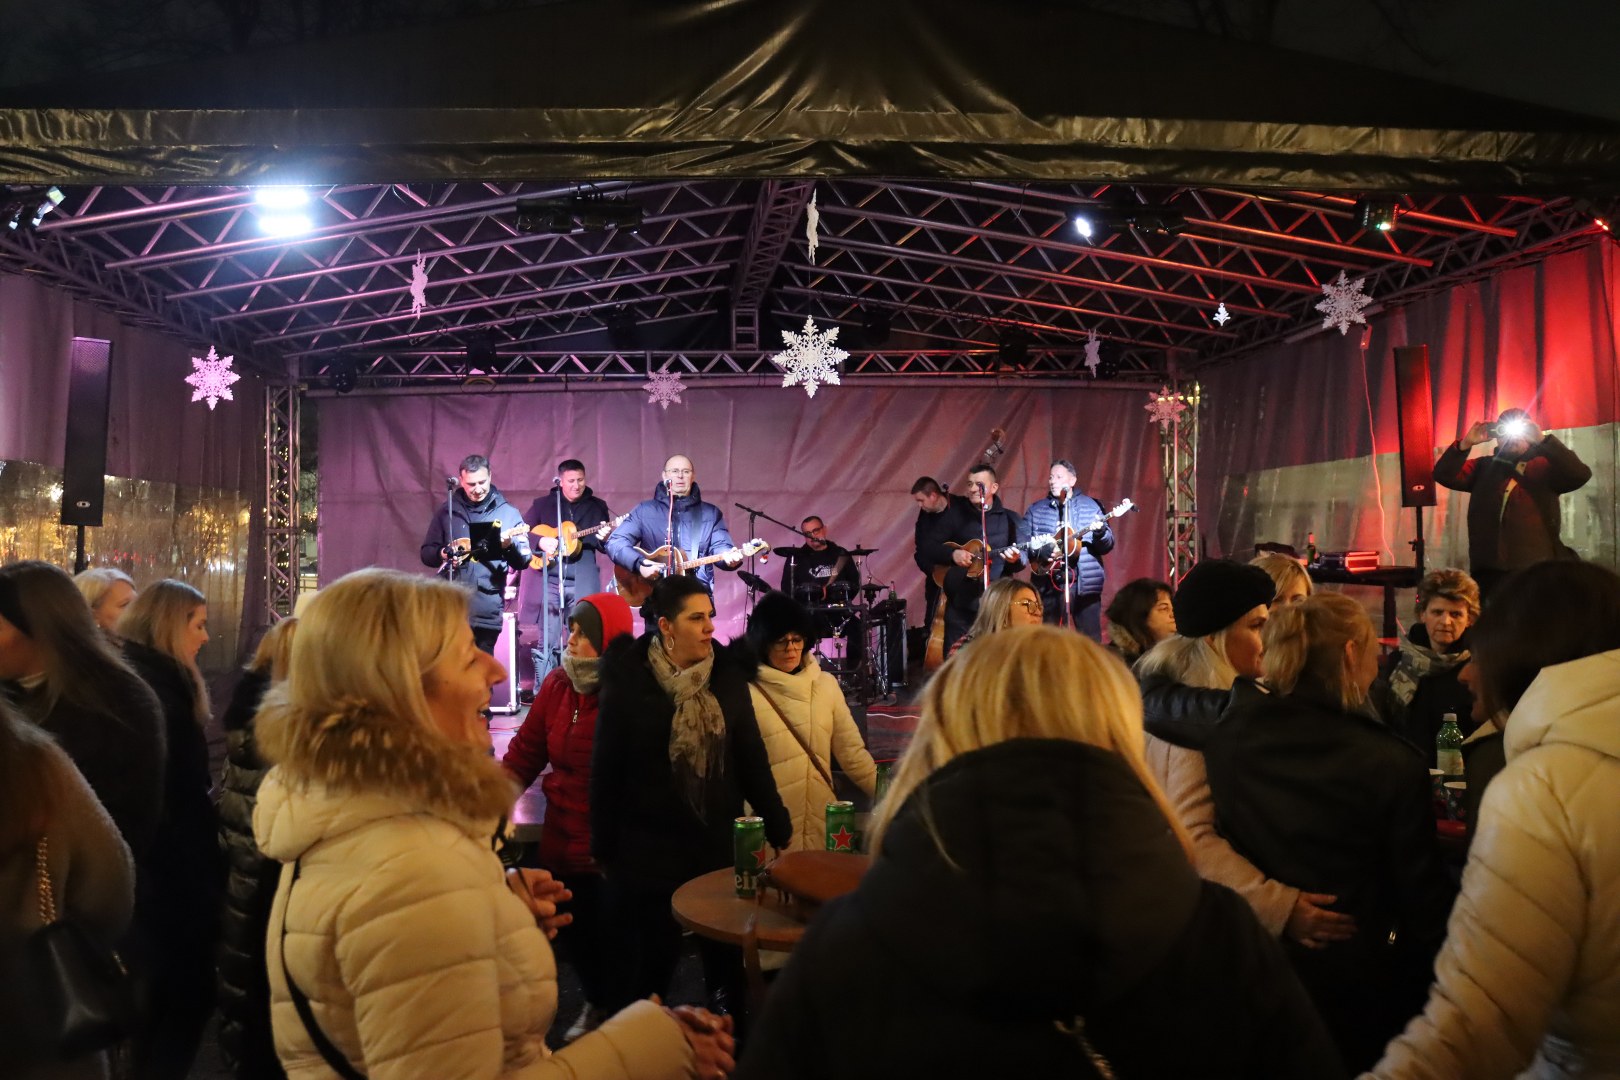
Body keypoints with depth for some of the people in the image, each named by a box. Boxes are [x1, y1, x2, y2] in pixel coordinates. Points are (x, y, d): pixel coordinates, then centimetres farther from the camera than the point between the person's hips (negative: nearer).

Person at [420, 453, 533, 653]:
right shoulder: (447, 512, 9)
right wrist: (442, 554, -9)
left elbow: (523, 561, 1)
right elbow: (426, 552, 13)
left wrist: (510, 546, -20)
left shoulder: (508, 513, 5)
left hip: (488, 608, -1)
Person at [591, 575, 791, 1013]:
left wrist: (778, 825, 5)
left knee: (729, 954, 10)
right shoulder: (628, 680, -10)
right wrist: (603, 846, -1)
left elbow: (751, 755, 4)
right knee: (650, 960, 10)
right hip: (650, 846, -3)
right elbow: (607, 768, -5)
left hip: (719, 841, 3)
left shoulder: (727, 673, -1)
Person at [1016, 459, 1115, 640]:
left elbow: (1107, 546, 3)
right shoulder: (1036, 510, 10)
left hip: (1085, 582, -1)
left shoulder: (1090, 505, 7)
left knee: (1091, 639, -2)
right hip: (1048, 583, 1)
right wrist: (1041, 551, -15)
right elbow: (1022, 542, 3)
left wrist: (1100, 532, -18)